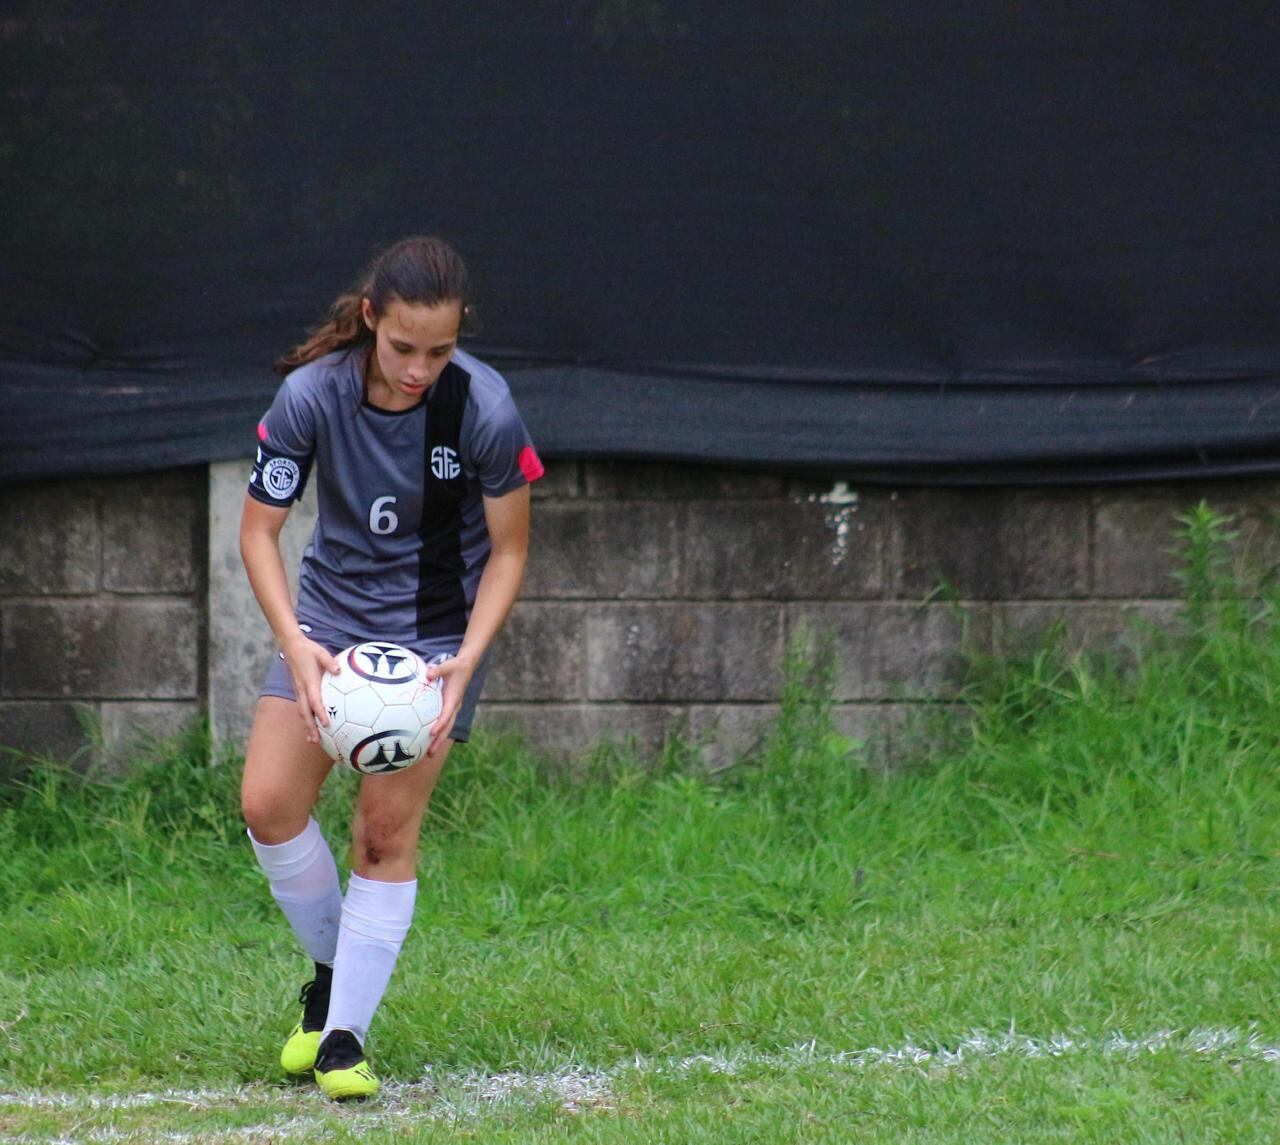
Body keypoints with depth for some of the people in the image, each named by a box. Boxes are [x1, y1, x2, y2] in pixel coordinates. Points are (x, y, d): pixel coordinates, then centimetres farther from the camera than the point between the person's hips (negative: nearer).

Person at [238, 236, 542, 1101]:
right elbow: (259, 530, -10)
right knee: (268, 803, -7)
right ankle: (332, 972, 17)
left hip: (439, 627, -3)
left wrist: (466, 662, -22)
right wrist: (296, 646, -23)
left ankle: (345, 1037, -1)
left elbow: (508, 550, -9)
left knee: (387, 828, -10)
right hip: (332, 611, 3)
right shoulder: (312, 393, -19)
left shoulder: (484, 407, -22)